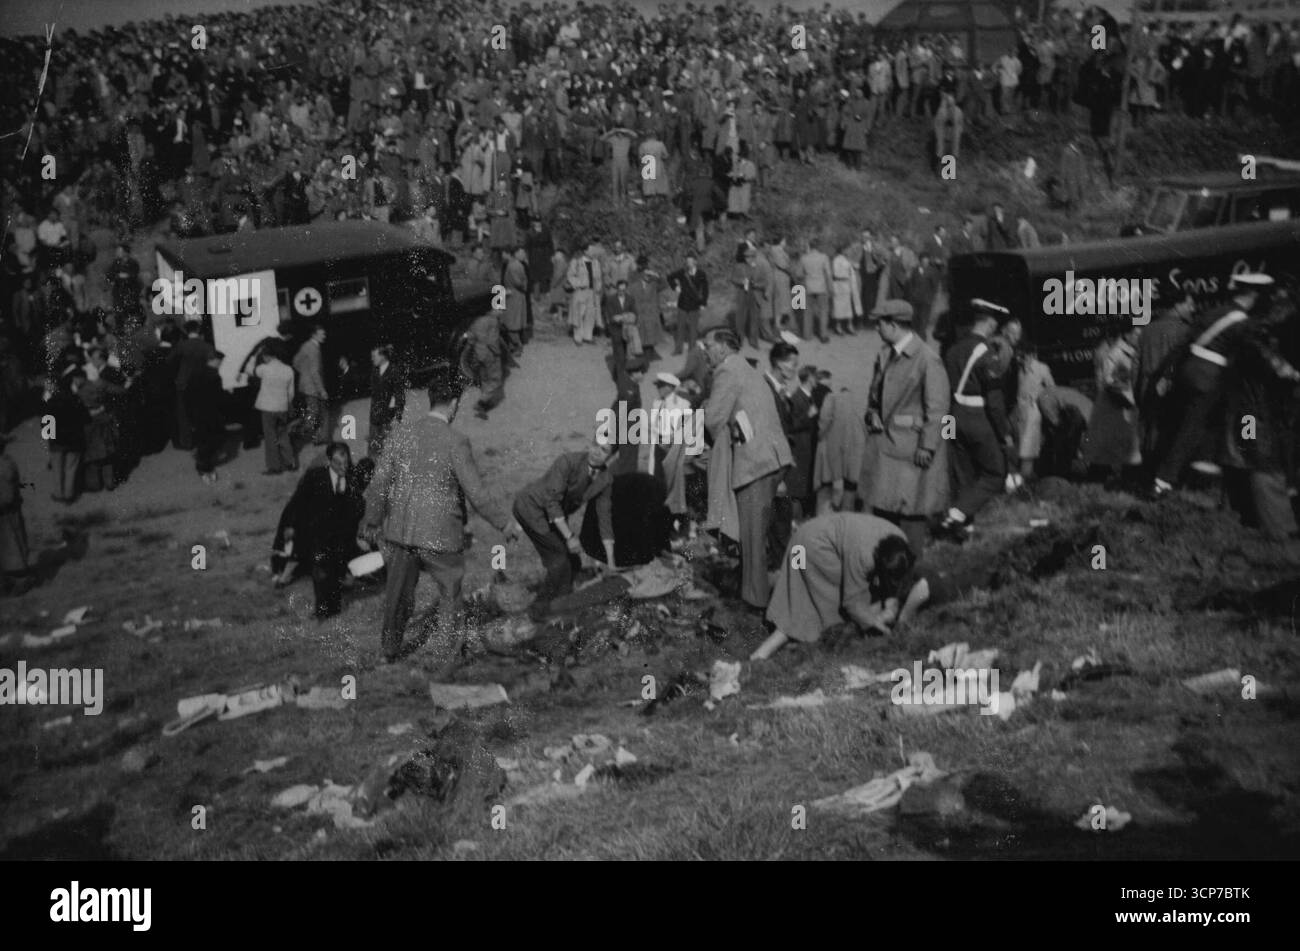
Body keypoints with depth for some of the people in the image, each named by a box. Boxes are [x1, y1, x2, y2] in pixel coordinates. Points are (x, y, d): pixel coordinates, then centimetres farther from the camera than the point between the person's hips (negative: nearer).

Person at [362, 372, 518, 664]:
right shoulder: (455, 442, -16)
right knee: (450, 591, 16)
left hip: (399, 530, 4)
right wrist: (504, 524, 0)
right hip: (440, 533, -4)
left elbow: (380, 481, 0)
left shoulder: (402, 430, -4)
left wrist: (373, 522, 11)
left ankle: (389, 652, 27)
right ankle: (445, 653, 20)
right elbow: (477, 494, -12)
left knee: (398, 595, 17)